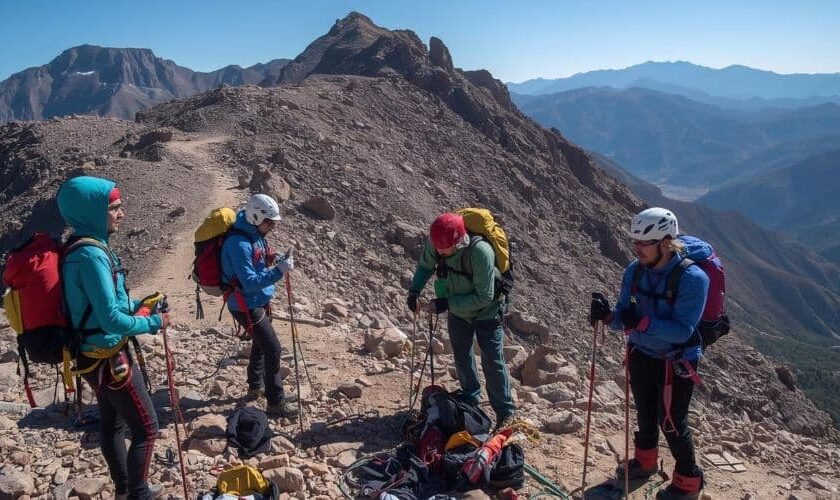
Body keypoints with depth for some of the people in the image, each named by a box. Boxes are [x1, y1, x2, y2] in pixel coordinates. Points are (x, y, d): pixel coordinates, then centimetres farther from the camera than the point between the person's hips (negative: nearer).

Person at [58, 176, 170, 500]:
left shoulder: (80, 249, 5)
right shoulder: (91, 255, -26)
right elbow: (112, 320, -29)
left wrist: (137, 305, 6)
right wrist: (153, 323, -15)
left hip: (95, 356, 10)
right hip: (108, 359, -10)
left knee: (112, 424, 21)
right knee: (146, 429, 2)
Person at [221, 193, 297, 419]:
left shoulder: (255, 234, 1)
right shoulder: (239, 243, -28)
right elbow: (250, 283, -30)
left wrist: (276, 260, -2)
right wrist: (279, 271, -32)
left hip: (260, 301, 10)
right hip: (246, 305, -10)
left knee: (261, 343, 24)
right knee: (273, 349, -7)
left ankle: (255, 386, 43)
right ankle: (276, 402, 3)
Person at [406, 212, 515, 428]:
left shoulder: (480, 252, -39)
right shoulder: (436, 242, -23)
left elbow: (484, 297, -31)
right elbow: (425, 265, 0)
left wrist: (448, 304, -32)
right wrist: (414, 290, -16)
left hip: (485, 312, -5)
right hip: (457, 309, 6)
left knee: (493, 362, -2)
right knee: (462, 357, 20)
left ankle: (505, 412, 16)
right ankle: (470, 398, 43)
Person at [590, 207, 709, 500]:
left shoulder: (692, 278, -25)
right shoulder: (635, 270, -9)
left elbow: (682, 331, -28)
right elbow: (624, 319, -5)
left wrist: (642, 322, -37)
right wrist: (608, 316, -26)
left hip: (676, 363, -5)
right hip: (641, 355, 5)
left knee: (671, 423, 8)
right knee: (645, 414, 22)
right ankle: (645, 462, 47)